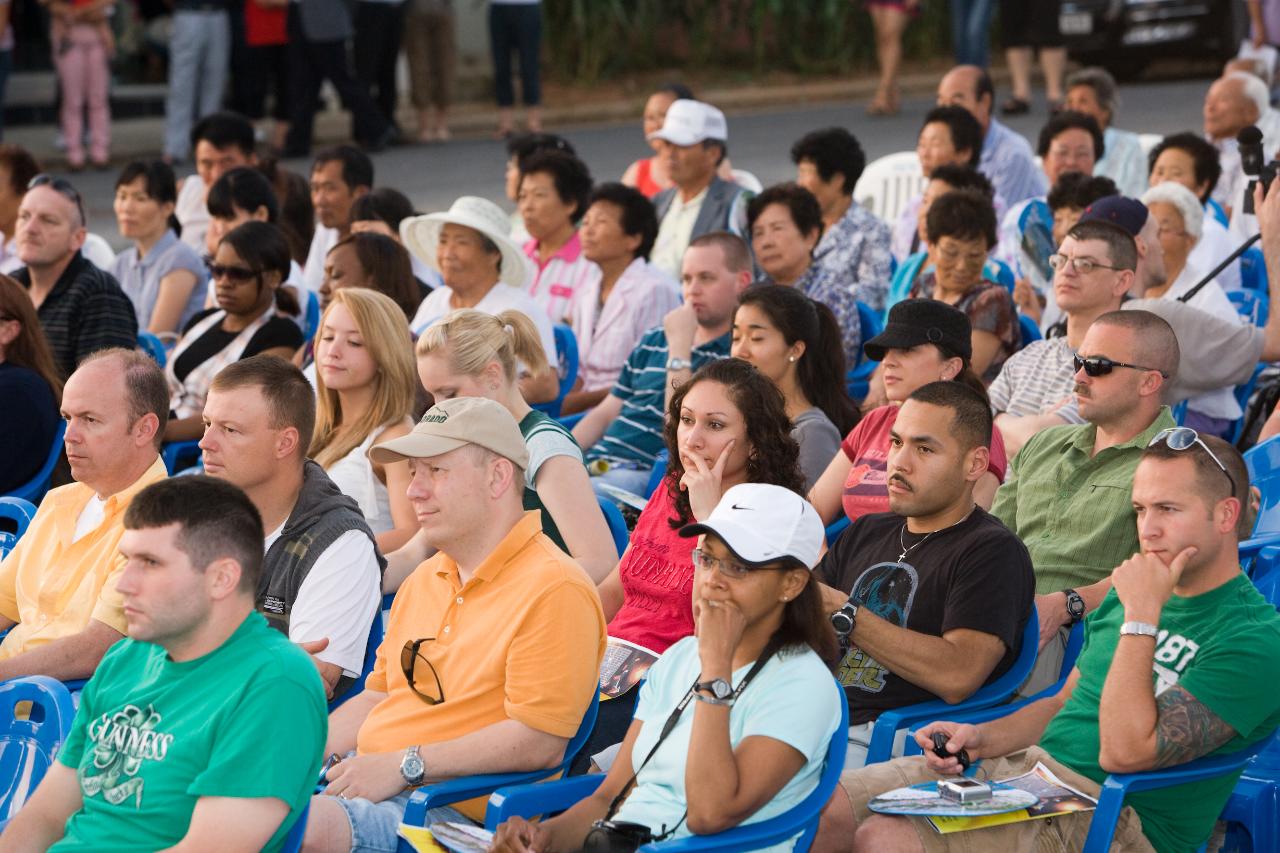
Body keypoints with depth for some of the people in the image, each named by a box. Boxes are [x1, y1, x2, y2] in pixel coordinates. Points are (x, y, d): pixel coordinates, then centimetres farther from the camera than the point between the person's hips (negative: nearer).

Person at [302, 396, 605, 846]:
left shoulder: (553, 590, -9)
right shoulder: (423, 581, 22)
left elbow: (540, 741, -17)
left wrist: (404, 764, -17)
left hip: (456, 810, -9)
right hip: (364, 782, 9)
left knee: (302, 825, -35)